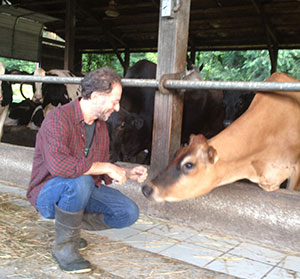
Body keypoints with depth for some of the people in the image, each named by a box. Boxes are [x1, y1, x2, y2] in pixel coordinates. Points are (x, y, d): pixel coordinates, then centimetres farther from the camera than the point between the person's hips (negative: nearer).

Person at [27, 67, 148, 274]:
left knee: (129, 213, -7)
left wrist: (128, 173, -1)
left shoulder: (100, 125, 5)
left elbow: (102, 169, 15)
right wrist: (105, 167, -32)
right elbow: (58, 164, -39)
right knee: (80, 181, -40)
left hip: (81, 192, 7)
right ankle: (64, 245, -18)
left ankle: (71, 225, 7)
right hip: (47, 194, -7)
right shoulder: (59, 118, -22)